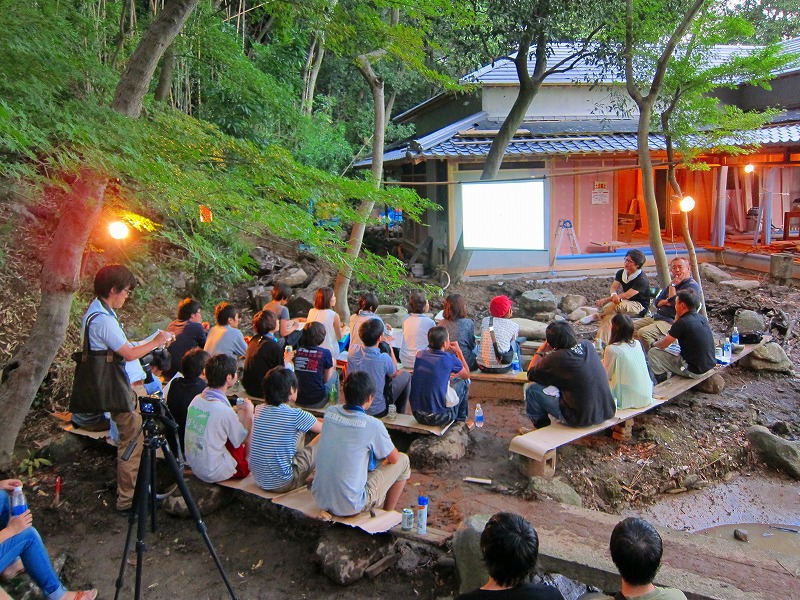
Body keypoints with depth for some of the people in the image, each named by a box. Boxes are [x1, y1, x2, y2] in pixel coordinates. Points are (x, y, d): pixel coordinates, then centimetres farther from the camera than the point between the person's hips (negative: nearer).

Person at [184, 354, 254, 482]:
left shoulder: (196, 400, -4)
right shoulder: (224, 410, -26)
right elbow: (244, 440, -9)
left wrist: (236, 411, 12)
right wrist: (249, 412, 1)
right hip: (214, 474, -8)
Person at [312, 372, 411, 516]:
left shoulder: (330, 412, -4)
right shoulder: (373, 425, -18)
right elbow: (394, 458, 1)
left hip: (320, 499, 6)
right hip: (350, 507, -6)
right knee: (403, 461, 11)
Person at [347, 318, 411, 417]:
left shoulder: (352, 350, -16)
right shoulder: (384, 358, -28)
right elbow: (394, 374, -3)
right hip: (377, 411, -5)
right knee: (405, 375, 13)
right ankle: (400, 412, 31)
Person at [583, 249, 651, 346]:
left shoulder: (642, 280, -20)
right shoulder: (621, 273, 3)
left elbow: (626, 296, -26)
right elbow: (613, 287, -6)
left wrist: (605, 300, -28)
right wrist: (614, 295, -32)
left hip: (639, 307, -6)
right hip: (625, 305, 6)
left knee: (617, 305, -38)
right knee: (608, 316, -26)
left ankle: (596, 316, -21)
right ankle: (601, 343, -36)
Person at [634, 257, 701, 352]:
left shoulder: (692, 286, -8)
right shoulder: (675, 283, 20)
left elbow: (675, 303, -20)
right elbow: (656, 302, 18)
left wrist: (672, 285, -9)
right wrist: (666, 302, -5)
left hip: (672, 322, -9)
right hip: (657, 316, 9)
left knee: (643, 333, -30)